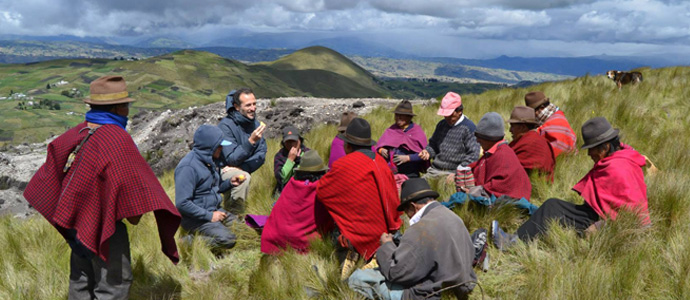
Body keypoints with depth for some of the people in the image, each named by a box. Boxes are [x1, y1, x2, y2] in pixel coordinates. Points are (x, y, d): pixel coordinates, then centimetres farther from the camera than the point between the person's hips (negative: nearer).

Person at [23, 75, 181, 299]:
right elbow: (129, 184, -22)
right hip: (104, 226, -8)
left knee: (81, 280, 21)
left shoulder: (76, 133, 0)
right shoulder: (118, 139, -22)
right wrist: (134, 212, -4)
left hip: (78, 221, 8)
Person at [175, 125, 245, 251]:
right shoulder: (188, 167, -21)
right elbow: (182, 203, -24)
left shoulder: (210, 160, 8)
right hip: (196, 218, -9)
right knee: (227, 240, -25)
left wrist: (230, 183, 3)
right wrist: (209, 216, -21)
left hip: (214, 210, 9)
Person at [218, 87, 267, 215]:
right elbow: (231, 159, -25)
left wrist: (243, 168, -20)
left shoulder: (255, 124, 1)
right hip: (221, 170, -7)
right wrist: (251, 141, -36)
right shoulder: (226, 125, -19)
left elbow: (261, 155, -3)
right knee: (243, 177, -32)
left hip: (238, 171, 7)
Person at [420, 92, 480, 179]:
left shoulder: (469, 128, -3)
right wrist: (427, 152, 5)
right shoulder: (441, 125, 17)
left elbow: (473, 155, -8)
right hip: (434, 170, 5)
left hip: (453, 172, -5)